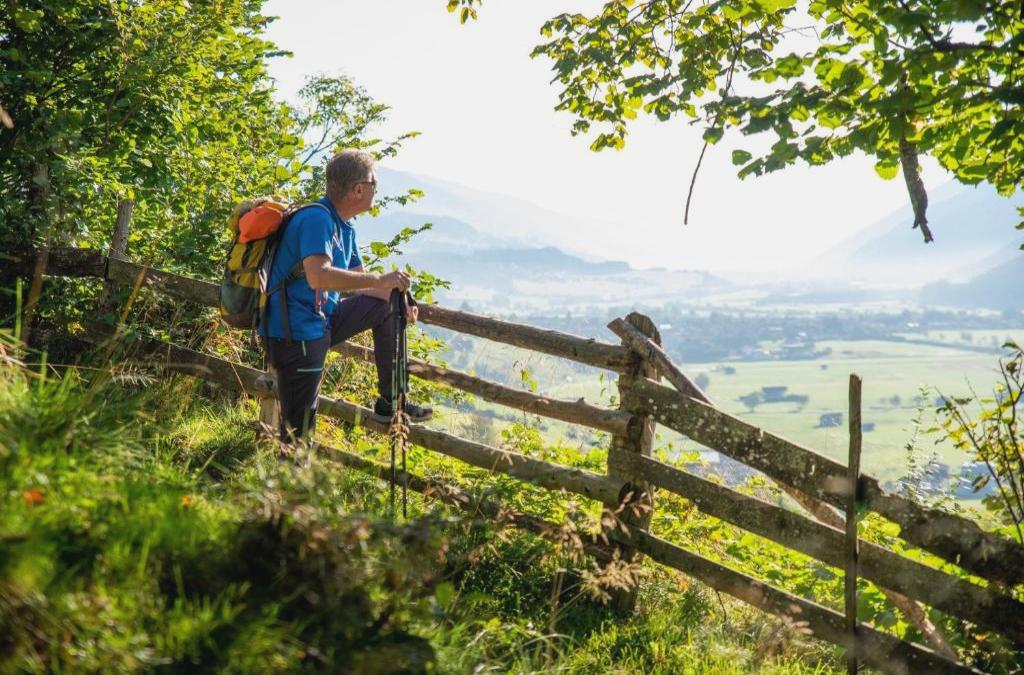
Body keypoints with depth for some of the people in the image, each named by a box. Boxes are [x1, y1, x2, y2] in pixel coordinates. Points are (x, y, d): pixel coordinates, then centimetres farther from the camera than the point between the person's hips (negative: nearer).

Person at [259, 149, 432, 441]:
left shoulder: (345, 225, 11)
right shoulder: (317, 218, -20)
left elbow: (355, 282, 17)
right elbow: (318, 276, -36)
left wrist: (398, 298, 0)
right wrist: (380, 280, -31)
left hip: (322, 321, 10)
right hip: (295, 332, -10)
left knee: (386, 307, 13)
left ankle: (389, 402, 15)